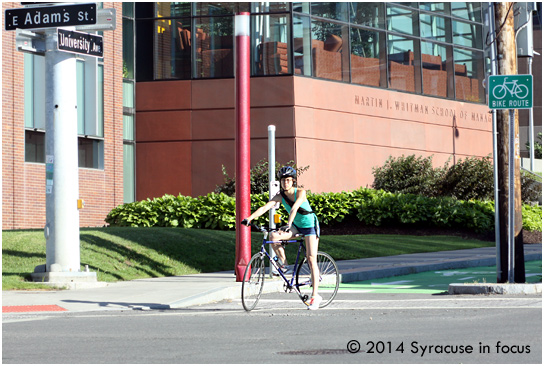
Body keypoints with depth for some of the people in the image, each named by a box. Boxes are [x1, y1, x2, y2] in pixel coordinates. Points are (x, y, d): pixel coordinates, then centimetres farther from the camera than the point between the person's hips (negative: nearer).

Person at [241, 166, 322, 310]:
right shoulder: (280, 196, -9)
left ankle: (315, 296, -11)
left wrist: (289, 224, -52)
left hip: (309, 225, -5)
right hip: (296, 226, 5)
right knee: (273, 237, -23)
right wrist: (249, 218, -34)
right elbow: (264, 208, -20)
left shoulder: (300, 192, -21)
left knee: (311, 259, -13)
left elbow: (294, 208, -37)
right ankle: (285, 266, -3)